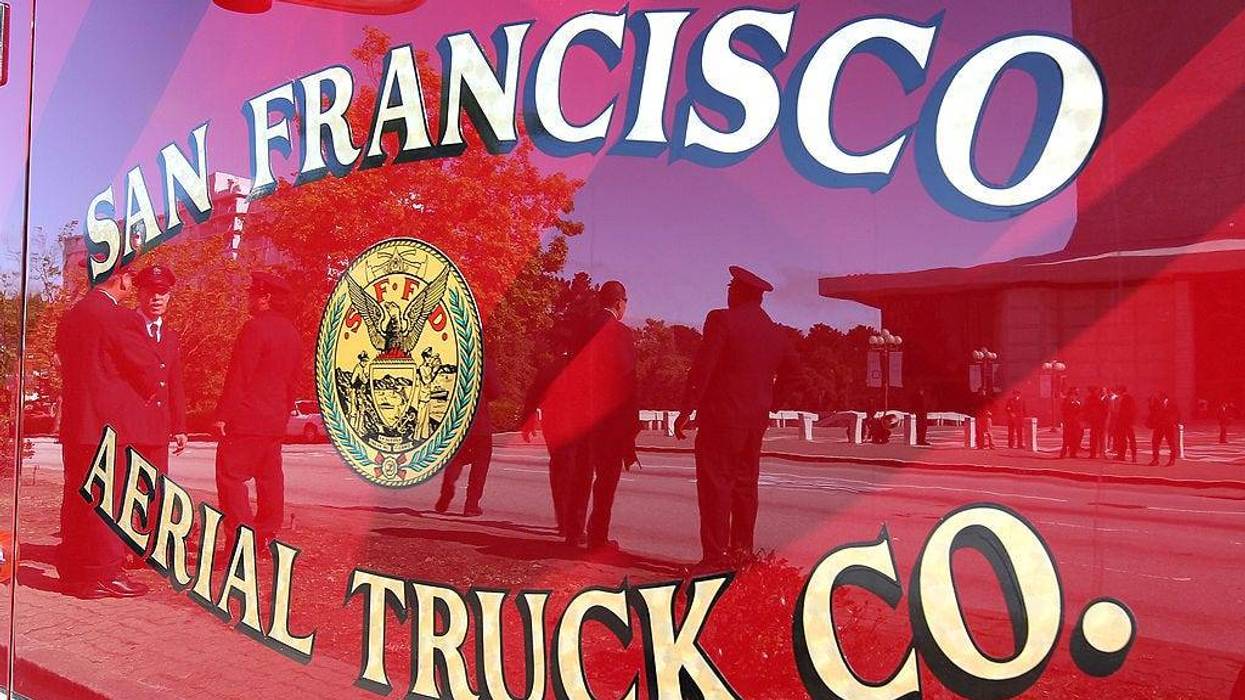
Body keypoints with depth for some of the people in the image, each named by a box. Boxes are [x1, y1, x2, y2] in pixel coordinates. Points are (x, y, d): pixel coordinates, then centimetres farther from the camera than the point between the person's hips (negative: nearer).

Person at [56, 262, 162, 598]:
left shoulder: (69, 317, 11)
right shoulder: (121, 318, -16)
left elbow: (67, 365, 17)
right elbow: (150, 370, -12)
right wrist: (148, 393, 8)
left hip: (74, 424, 9)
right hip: (110, 426, -9)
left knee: (76, 497, 16)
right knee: (107, 500, -1)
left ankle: (72, 570, 26)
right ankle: (103, 576, 6)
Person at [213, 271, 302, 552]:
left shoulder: (254, 327, -13)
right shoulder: (290, 331, 13)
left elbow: (238, 376, -16)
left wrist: (223, 414, -13)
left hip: (246, 420, -9)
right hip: (276, 422, 9)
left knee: (231, 476, -5)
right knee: (270, 477, 12)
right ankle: (267, 539, 19)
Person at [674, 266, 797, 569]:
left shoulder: (721, 319, -9)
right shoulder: (776, 332, 11)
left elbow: (702, 366, -15)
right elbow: (791, 367, 21)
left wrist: (687, 409, -14)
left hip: (721, 417, -7)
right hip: (756, 420, 7)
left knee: (715, 485, -4)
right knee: (745, 485, 14)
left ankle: (715, 558, -5)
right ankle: (742, 552, 20)